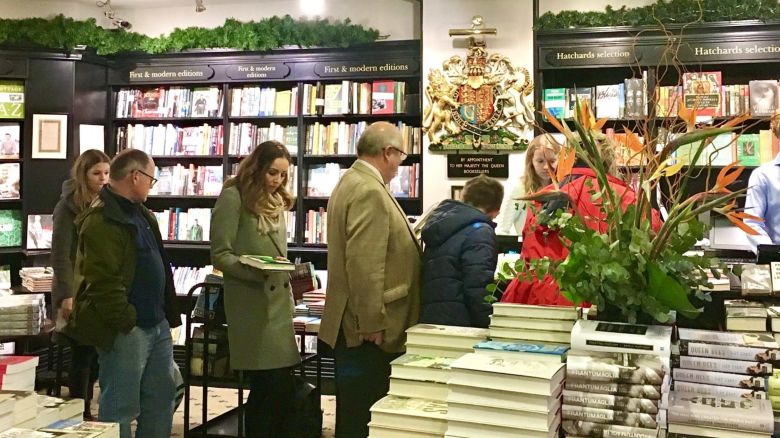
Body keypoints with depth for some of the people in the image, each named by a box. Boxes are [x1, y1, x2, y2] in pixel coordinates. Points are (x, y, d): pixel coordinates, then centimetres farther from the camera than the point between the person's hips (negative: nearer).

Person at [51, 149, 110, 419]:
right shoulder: (69, 206, -8)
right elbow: (60, 255, -12)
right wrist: (67, 295, -19)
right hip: (78, 291, -5)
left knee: (98, 353, 7)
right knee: (83, 353, -1)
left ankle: (83, 408, 23)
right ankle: (80, 414, 11)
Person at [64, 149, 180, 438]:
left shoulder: (140, 213, 15)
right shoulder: (102, 220, -17)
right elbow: (102, 281, -23)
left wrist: (167, 314, 18)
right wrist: (125, 322, -19)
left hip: (157, 324, 10)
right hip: (125, 330, -10)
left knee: (162, 396, 18)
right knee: (121, 407, 0)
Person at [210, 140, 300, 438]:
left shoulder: (276, 201, 17)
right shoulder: (233, 197, -6)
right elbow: (220, 254, -11)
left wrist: (294, 274, 9)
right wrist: (254, 271, -24)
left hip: (279, 302, 7)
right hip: (251, 304, -7)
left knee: (280, 386, 5)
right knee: (273, 386, -6)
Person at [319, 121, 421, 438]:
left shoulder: (353, 182, 15)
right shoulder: (369, 191, -19)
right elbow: (364, 265, -25)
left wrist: (407, 241, 30)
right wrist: (373, 324, -21)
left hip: (356, 325, 11)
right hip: (367, 329, -11)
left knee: (356, 412, 18)